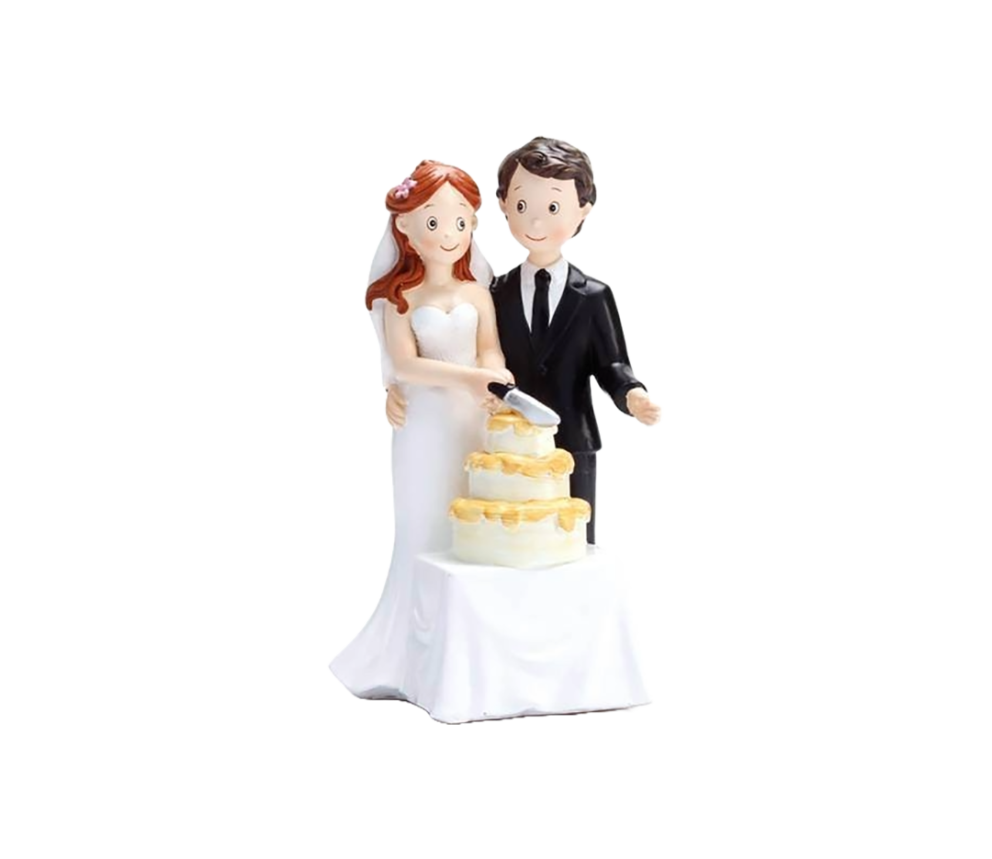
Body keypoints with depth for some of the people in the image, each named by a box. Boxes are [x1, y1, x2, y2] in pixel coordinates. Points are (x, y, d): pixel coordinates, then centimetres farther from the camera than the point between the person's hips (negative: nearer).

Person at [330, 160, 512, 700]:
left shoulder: (477, 294, 6)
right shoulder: (400, 298, -2)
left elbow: (491, 354, -4)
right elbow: (405, 365, -13)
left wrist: (493, 384, -27)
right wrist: (467, 376, -25)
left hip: (474, 425, 3)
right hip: (425, 427, -3)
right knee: (427, 534, 2)